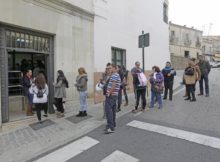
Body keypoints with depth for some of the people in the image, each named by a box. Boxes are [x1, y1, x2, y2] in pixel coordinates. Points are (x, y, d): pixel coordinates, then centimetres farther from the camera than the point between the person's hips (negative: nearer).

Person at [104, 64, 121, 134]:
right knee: (113, 110, 14)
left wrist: (109, 94, -15)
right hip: (114, 95, 10)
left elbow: (113, 86, -23)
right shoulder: (117, 75, 18)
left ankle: (110, 127, -12)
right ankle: (113, 125, 22)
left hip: (111, 95, -10)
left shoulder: (114, 76, -14)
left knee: (108, 110, -12)